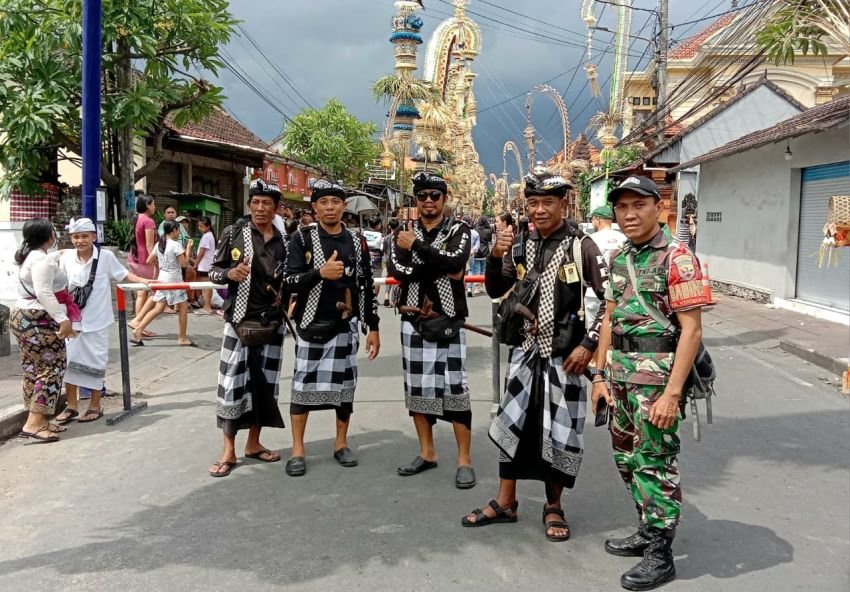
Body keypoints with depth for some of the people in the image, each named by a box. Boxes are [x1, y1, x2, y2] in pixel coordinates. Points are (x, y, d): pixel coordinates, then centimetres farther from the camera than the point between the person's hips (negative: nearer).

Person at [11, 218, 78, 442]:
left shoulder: (30, 256, 17)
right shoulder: (42, 259, -16)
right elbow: (43, 293, -26)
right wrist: (63, 318, -27)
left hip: (23, 317, 11)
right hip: (39, 322, -11)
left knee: (35, 370, 11)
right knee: (52, 368, -10)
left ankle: (38, 420, 14)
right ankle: (33, 424, -14)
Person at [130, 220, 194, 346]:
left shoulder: (159, 244, 8)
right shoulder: (176, 245, -14)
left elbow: (149, 260, 13)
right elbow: (184, 264, -13)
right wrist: (188, 249, -5)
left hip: (162, 278, 7)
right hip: (174, 279, -7)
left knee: (158, 308, 10)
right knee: (183, 307, 3)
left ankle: (138, 330, 1)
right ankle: (182, 338, 6)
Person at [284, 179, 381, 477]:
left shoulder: (356, 241, 6)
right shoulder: (303, 238, -3)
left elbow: (367, 286, 8)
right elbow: (289, 282, -9)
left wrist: (373, 327, 6)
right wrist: (319, 273, -25)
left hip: (345, 325, 3)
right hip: (311, 324, -2)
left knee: (344, 384, 9)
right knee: (303, 384, 1)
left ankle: (341, 444, 25)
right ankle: (297, 450, 13)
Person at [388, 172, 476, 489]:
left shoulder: (459, 230, 1)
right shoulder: (405, 233, 9)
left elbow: (455, 261, -21)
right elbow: (397, 270, -9)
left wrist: (416, 246, -15)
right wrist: (441, 269, -16)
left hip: (448, 320, -3)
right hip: (413, 320, 4)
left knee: (455, 388, -5)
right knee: (416, 387, 9)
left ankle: (464, 460, 4)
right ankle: (427, 453, 23)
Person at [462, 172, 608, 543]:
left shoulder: (581, 247, -9)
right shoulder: (521, 245, 3)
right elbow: (495, 291, 8)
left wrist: (589, 344, -14)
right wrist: (496, 257, -10)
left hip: (564, 355, -4)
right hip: (525, 351, 4)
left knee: (560, 430, 5)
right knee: (511, 424, 10)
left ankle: (553, 507, 24)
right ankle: (505, 503, 25)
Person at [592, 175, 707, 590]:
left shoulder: (676, 257, -12)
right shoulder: (618, 258, 10)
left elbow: (691, 329, -16)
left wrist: (672, 393, -20)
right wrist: (600, 374, 12)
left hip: (656, 374, -7)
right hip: (620, 372, 8)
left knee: (655, 463, 2)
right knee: (628, 458, 17)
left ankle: (660, 555, 16)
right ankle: (647, 532, 34)